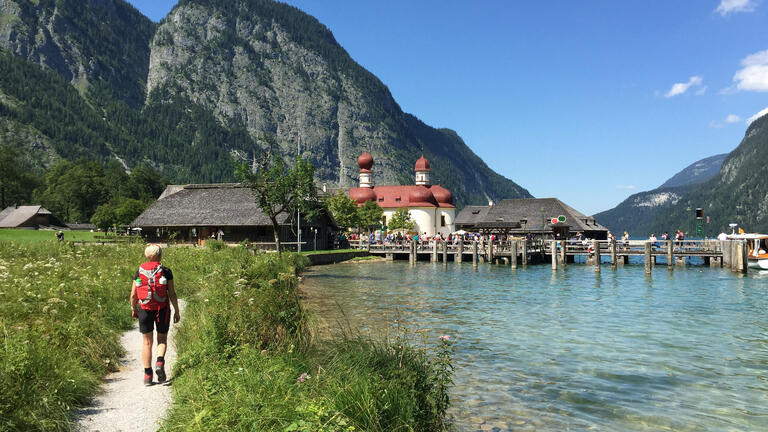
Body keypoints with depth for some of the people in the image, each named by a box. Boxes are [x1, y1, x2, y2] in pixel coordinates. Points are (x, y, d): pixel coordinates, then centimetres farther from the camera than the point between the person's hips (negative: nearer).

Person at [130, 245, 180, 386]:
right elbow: (172, 294, -6)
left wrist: (134, 309, 21)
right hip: (162, 309, -1)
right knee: (162, 339, 14)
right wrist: (177, 311, 2)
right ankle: (160, 362, -11)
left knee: (147, 342, 10)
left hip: (145, 309, 2)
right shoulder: (166, 271, -4)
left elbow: (133, 295, 5)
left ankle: (147, 374, 10)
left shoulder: (139, 271, 3)